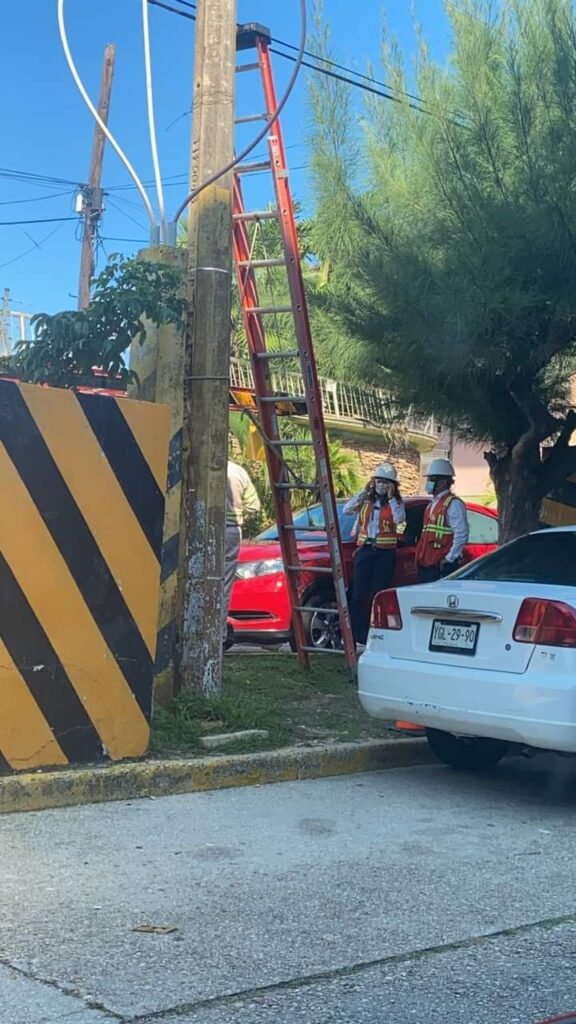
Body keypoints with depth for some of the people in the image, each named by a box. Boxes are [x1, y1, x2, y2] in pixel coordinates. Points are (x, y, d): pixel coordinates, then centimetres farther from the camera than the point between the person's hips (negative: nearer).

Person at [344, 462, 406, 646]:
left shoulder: (396, 502, 5)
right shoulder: (365, 500, 9)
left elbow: (400, 519, -15)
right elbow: (347, 510, -6)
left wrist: (391, 498, -13)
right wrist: (364, 492, -8)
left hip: (385, 553, -2)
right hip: (365, 550, 2)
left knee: (378, 594, 0)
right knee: (359, 593, -2)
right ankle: (357, 634, 0)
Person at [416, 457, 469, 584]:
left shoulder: (453, 504, -9)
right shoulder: (433, 504, 20)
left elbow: (461, 534, -16)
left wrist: (449, 558, -17)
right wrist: (420, 558, 16)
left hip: (441, 566, -9)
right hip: (425, 563, 9)